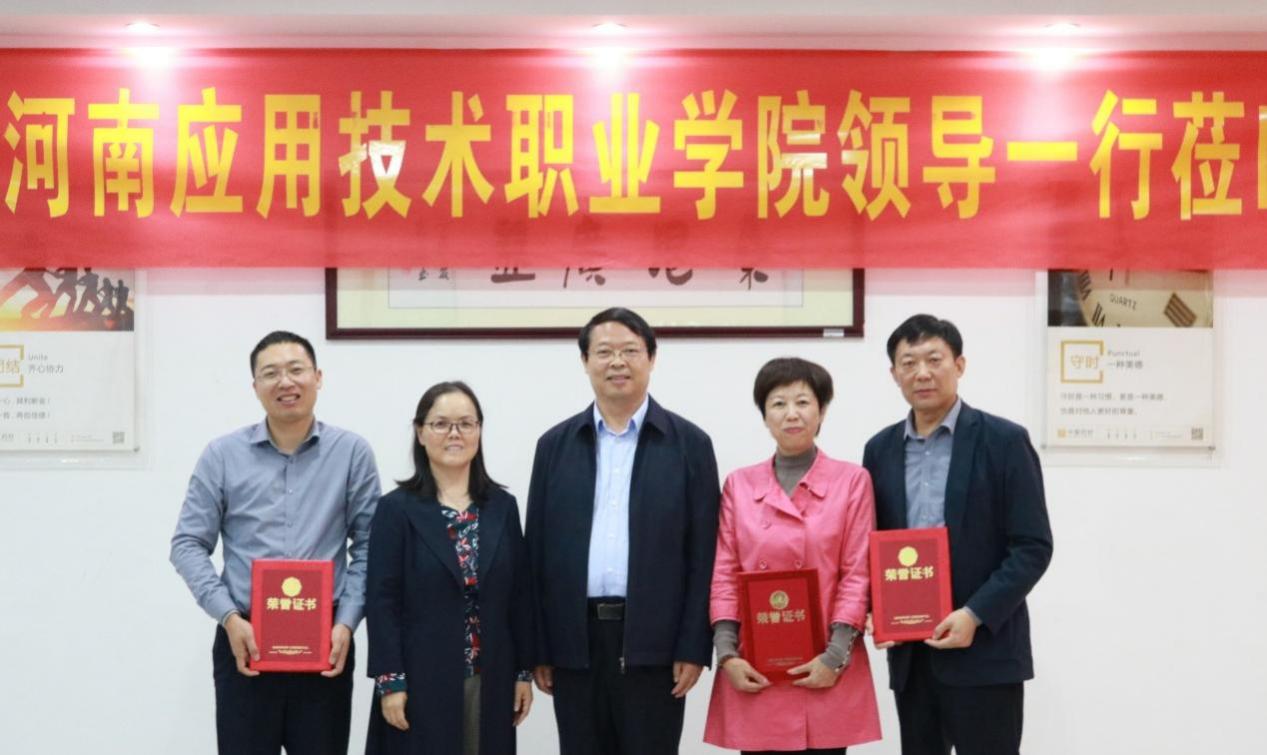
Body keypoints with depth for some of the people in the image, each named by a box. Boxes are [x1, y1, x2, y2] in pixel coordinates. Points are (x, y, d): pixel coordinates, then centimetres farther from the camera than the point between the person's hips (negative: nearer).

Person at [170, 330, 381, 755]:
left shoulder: (352, 453, 1)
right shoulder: (222, 455, 2)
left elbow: (368, 545, 2)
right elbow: (188, 545, 2)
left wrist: (347, 622, -8)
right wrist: (228, 617, -9)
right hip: (243, 641, 0)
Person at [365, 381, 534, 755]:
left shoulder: (502, 506, 7)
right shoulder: (397, 509, -3)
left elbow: (519, 596, 9)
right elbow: (382, 601, -6)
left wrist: (524, 671, 6)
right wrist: (390, 682, -11)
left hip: (490, 680, 3)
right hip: (422, 680, -3)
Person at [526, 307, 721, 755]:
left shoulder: (689, 444, 2)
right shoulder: (555, 445, 8)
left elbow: (703, 556, -1)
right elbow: (538, 552, 7)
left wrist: (694, 647, -7)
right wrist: (539, 648, 3)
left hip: (654, 643, -2)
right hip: (576, 642, 2)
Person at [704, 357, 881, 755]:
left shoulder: (852, 481, 2)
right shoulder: (739, 484, 8)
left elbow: (858, 574, -2)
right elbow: (724, 576, 6)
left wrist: (835, 655, -10)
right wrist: (727, 654, -5)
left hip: (826, 670, -1)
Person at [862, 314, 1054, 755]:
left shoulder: (1004, 441, -4)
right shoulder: (880, 449, 10)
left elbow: (1033, 547, -7)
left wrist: (975, 615, -16)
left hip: (985, 650, -4)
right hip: (909, 654, 5)